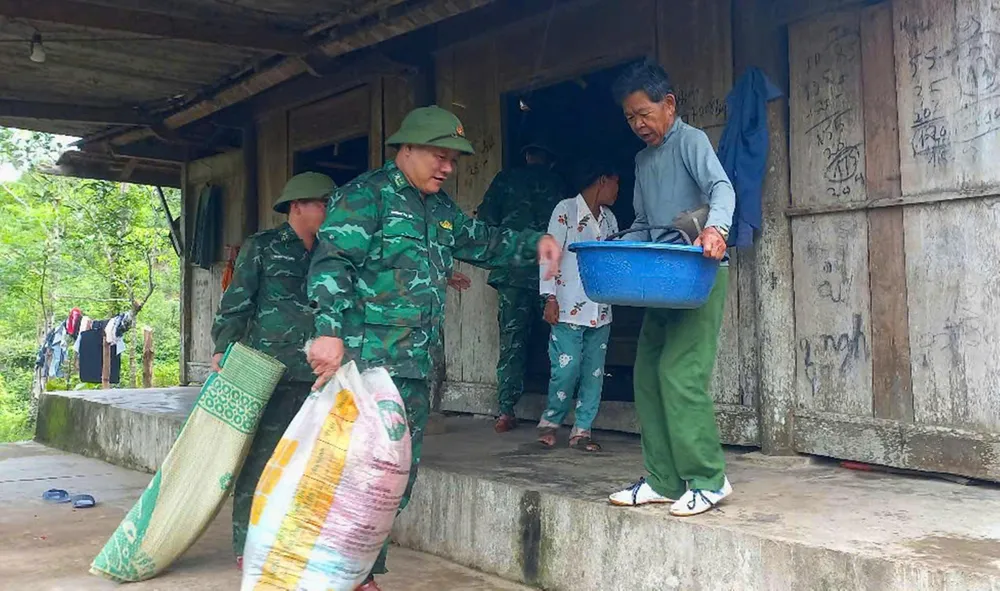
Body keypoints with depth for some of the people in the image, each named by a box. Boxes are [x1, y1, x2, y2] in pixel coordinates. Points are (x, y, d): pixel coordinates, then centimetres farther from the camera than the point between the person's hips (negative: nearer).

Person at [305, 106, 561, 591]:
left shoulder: (440, 209, 19)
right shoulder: (366, 196, -7)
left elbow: (481, 241, 33)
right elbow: (332, 264, -17)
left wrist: (534, 242, 16)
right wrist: (330, 331, -29)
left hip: (417, 367, 9)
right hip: (369, 362, -8)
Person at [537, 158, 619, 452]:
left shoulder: (609, 219, 16)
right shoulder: (566, 210, -2)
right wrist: (550, 298, -11)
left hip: (601, 311, 6)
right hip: (569, 308, -6)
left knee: (594, 372, 5)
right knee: (566, 369, -7)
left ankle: (582, 430, 13)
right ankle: (550, 421, 14)